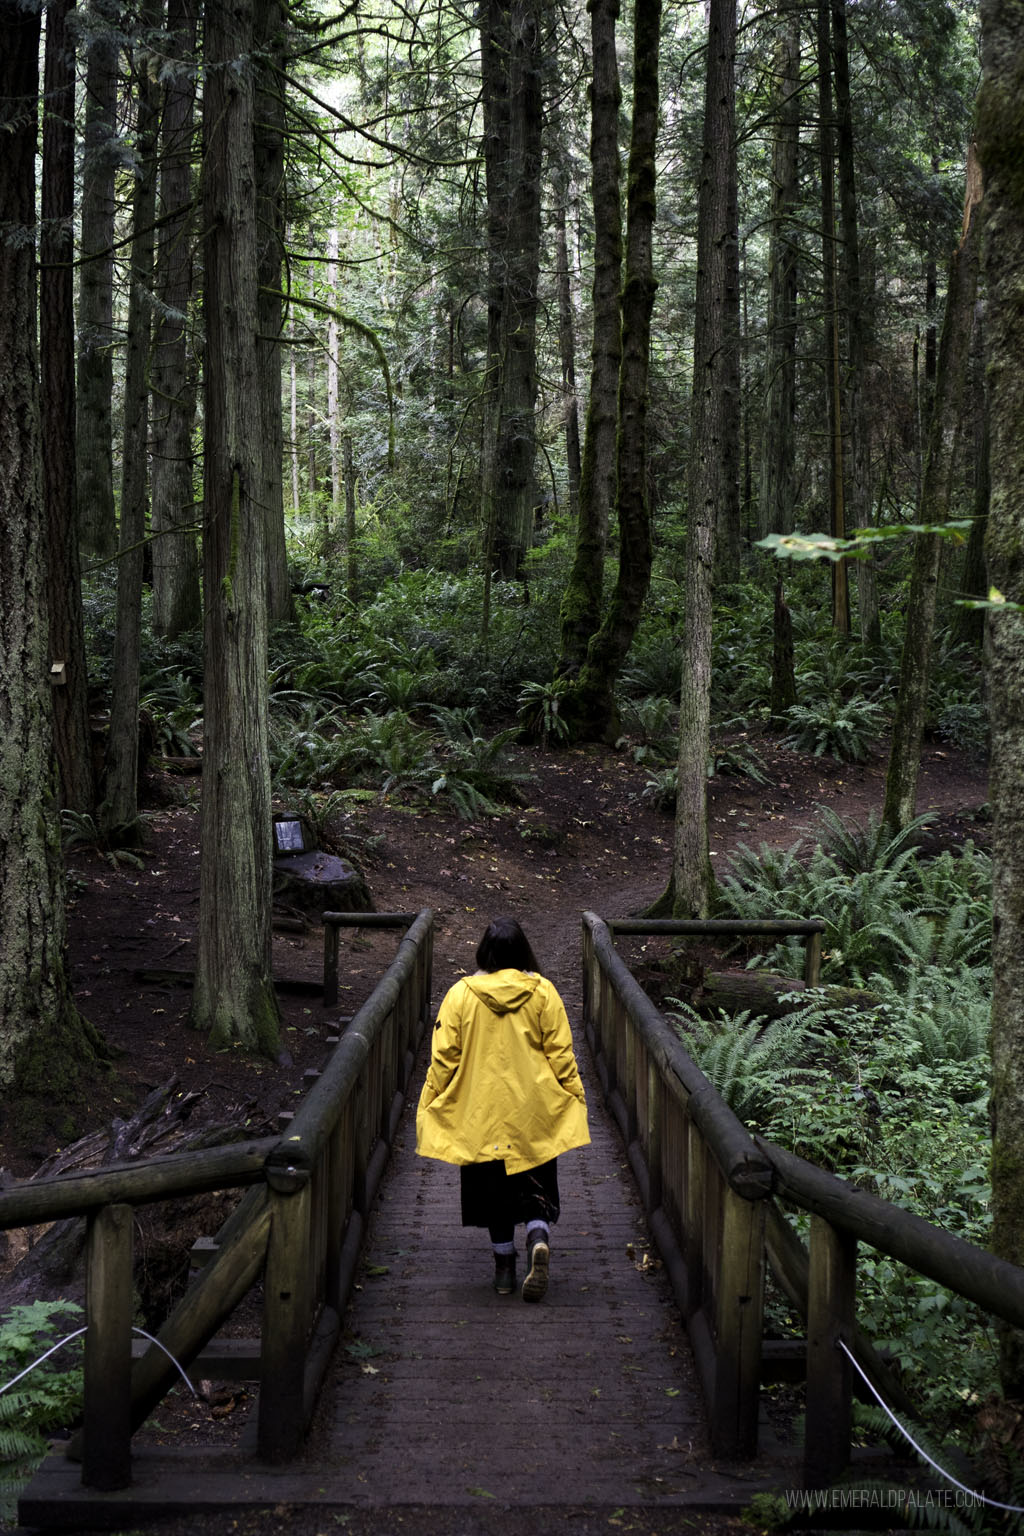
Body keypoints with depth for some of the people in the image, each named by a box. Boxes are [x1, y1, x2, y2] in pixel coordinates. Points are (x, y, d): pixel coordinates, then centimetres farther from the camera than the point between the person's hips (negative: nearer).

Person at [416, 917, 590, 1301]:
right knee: (535, 1187, 9)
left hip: (481, 1114, 0)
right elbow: (561, 1054, -2)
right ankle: (539, 1240, -17)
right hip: (534, 1111, 0)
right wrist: (575, 1098, 8)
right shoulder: (543, 992, -4)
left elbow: (444, 1058, -3)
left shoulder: (461, 995, -6)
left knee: (493, 1187, 12)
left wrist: (429, 1106, 7)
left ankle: (504, 1268, 17)